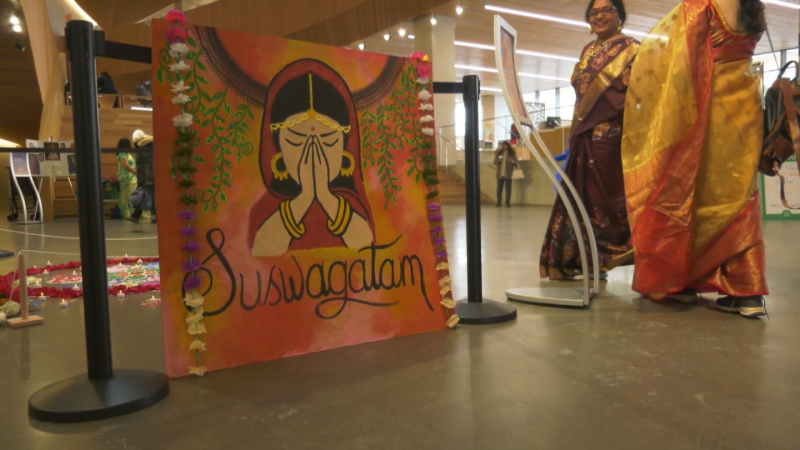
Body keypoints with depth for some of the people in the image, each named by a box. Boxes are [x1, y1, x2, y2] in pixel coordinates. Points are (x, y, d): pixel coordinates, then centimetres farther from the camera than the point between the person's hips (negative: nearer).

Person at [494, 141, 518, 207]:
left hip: (508, 174, -2)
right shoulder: (498, 153, 7)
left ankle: (507, 202, 6)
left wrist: (514, 162, -22)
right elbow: (494, 162, 6)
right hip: (500, 174, 2)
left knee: (508, 188, 1)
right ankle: (499, 202, 11)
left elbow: (517, 162, 1)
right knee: (499, 188, 4)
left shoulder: (512, 153, 1)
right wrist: (497, 161, -16)